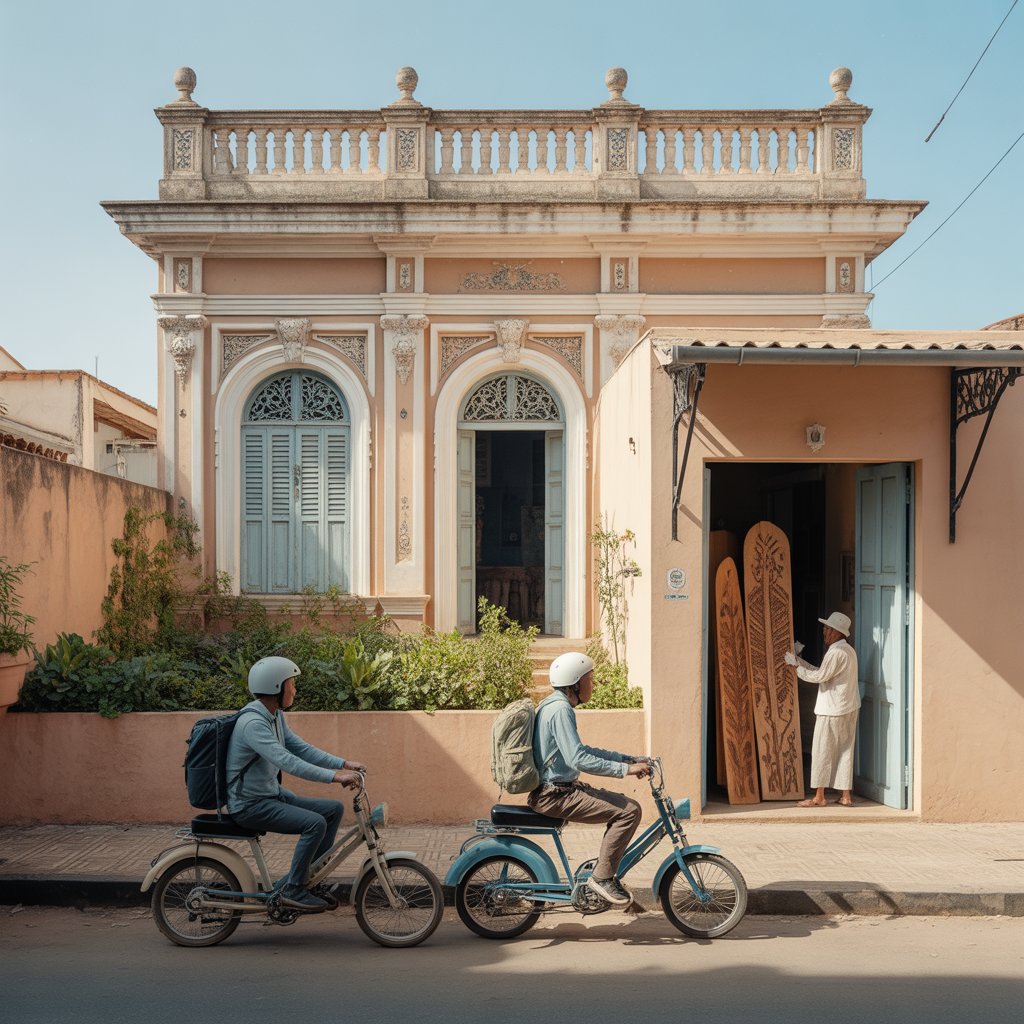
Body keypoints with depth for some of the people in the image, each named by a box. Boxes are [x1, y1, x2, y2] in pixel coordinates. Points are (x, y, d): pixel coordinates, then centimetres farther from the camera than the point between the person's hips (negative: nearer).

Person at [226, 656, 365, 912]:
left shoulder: (275, 715, 7)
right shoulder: (253, 723, -25)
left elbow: (300, 748, 8)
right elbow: (287, 762, -34)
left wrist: (343, 764, -4)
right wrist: (335, 776, -38)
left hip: (273, 794, 10)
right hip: (250, 804, -10)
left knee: (334, 809, 4)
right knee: (315, 823, -24)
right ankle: (293, 890, -10)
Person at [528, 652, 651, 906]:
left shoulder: (555, 705, 15)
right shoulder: (561, 709, -18)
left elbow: (581, 750, 22)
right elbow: (579, 760, -26)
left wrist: (627, 759, 15)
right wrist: (625, 769, -23)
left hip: (556, 788, 10)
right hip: (554, 795, -10)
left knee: (622, 804, 15)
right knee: (629, 811, -13)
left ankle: (606, 872, 20)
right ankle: (602, 877, -5)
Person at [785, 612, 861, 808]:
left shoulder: (836, 653, -18)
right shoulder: (848, 650, 14)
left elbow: (819, 676, -18)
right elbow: (823, 674, 14)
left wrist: (796, 665, -7)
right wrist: (799, 661, 12)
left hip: (833, 710, -9)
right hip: (849, 709, 9)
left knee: (822, 752, -1)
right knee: (844, 751, 11)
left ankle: (819, 797, 5)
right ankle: (846, 795, 13)